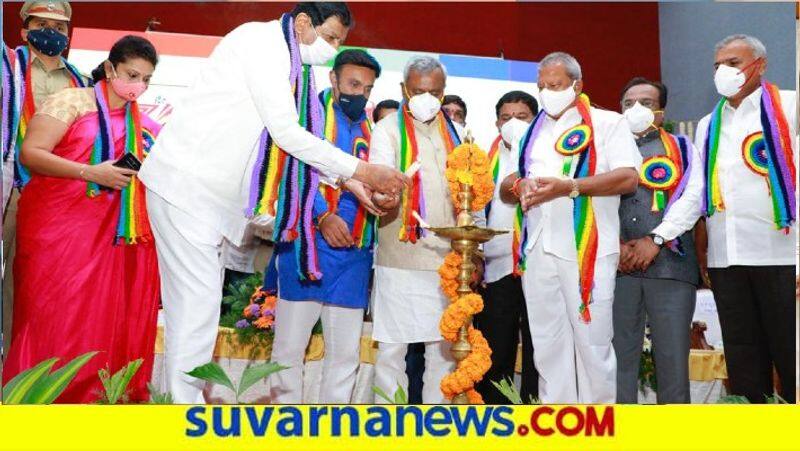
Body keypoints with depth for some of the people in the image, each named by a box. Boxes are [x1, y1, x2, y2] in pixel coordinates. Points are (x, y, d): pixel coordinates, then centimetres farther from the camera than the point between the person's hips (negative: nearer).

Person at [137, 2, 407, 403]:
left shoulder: (293, 66, 15)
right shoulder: (262, 40, -12)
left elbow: (297, 140, 16)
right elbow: (285, 131, -20)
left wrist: (346, 180, 5)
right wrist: (361, 170, -17)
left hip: (213, 194, 9)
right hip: (186, 183, -9)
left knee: (192, 303, 9)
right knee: (198, 299, -11)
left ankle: (180, 397, 16)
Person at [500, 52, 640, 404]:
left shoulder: (607, 122, 3)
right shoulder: (533, 132, 21)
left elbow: (628, 177, -10)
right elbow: (505, 185, 21)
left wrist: (569, 187, -17)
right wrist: (519, 186, -3)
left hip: (586, 249, -5)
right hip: (537, 249, 6)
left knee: (592, 341, -2)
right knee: (548, 344, 9)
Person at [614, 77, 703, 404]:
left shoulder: (681, 147, 18)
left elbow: (693, 197, 3)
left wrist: (656, 240, -9)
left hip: (669, 261, -1)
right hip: (616, 263, 1)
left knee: (672, 352, -3)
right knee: (618, 352, -1)